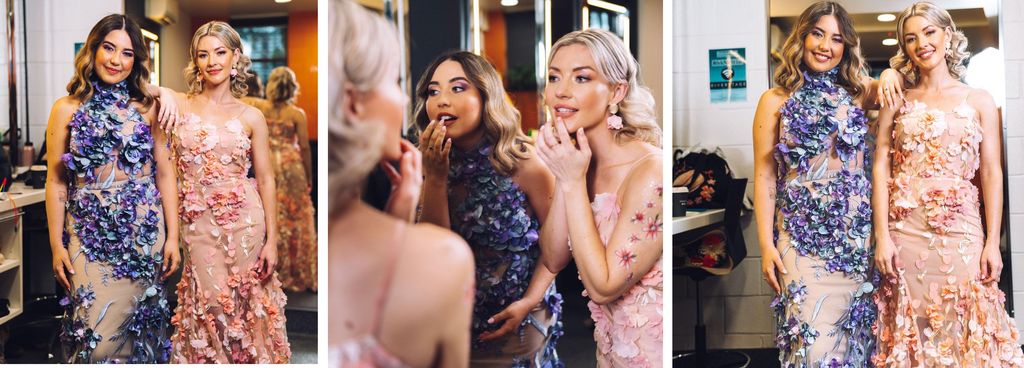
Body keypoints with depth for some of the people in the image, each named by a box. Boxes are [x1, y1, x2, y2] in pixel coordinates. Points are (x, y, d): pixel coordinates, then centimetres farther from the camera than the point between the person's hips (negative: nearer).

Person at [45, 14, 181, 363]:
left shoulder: (146, 108, 5)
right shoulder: (68, 109, 1)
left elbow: (164, 173, 6)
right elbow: (56, 182, 2)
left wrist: (172, 237, 2)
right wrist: (57, 245, -2)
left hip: (144, 230, 1)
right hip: (90, 233, -1)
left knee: (139, 328, 6)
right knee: (97, 336, -8)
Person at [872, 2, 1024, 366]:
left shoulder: (978, 100, 7)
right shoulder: (897, 102, 8)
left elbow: (991, 174, 4)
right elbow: (881, 168, 2)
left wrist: (992, 242, -3)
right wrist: (882, 236, -7)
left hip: (960, 229, 0)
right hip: (905, 230, 0)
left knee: (964, 329, 0)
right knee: (912, 332, 4)